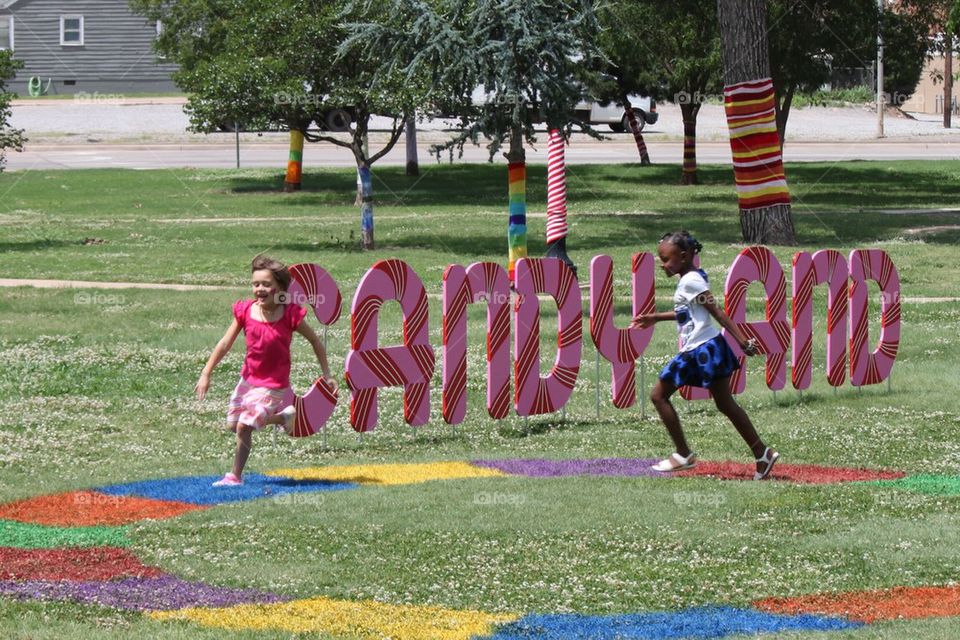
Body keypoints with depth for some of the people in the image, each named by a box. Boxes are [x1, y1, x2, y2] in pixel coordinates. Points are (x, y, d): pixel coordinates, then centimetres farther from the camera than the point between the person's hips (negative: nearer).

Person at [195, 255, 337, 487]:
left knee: (244, 427, -16)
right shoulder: (245, 311, -9)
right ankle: (283, 417, 33)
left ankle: (235, 475, 3)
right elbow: (225, 344, -3)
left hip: (273, 384, -6)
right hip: (248, 379, 6)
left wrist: (327, 374, -3)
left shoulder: (289, 315, -18)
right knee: (232, 424, 16)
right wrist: (206, 374, -6)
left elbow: (315, 342, -4)